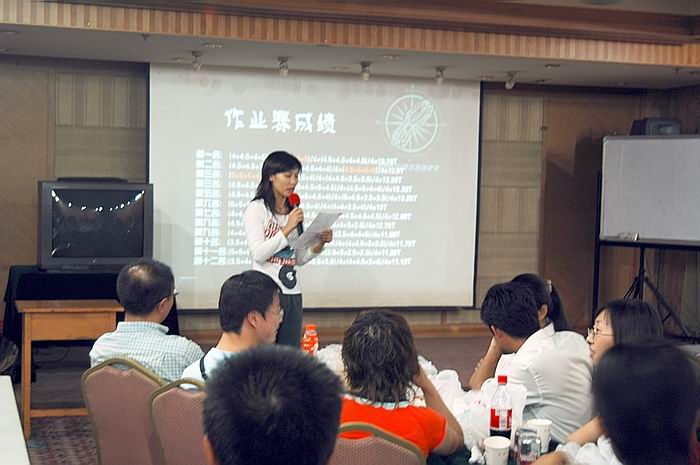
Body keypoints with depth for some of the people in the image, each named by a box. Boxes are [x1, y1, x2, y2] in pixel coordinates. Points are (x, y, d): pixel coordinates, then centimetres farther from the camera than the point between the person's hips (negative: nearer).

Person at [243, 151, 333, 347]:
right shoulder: (256, 209, -3)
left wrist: (320, 243, 1)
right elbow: (258, 253, -14)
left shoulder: (293, 211, 15)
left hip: (292, 294, 6)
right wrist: (287, 228, -16)